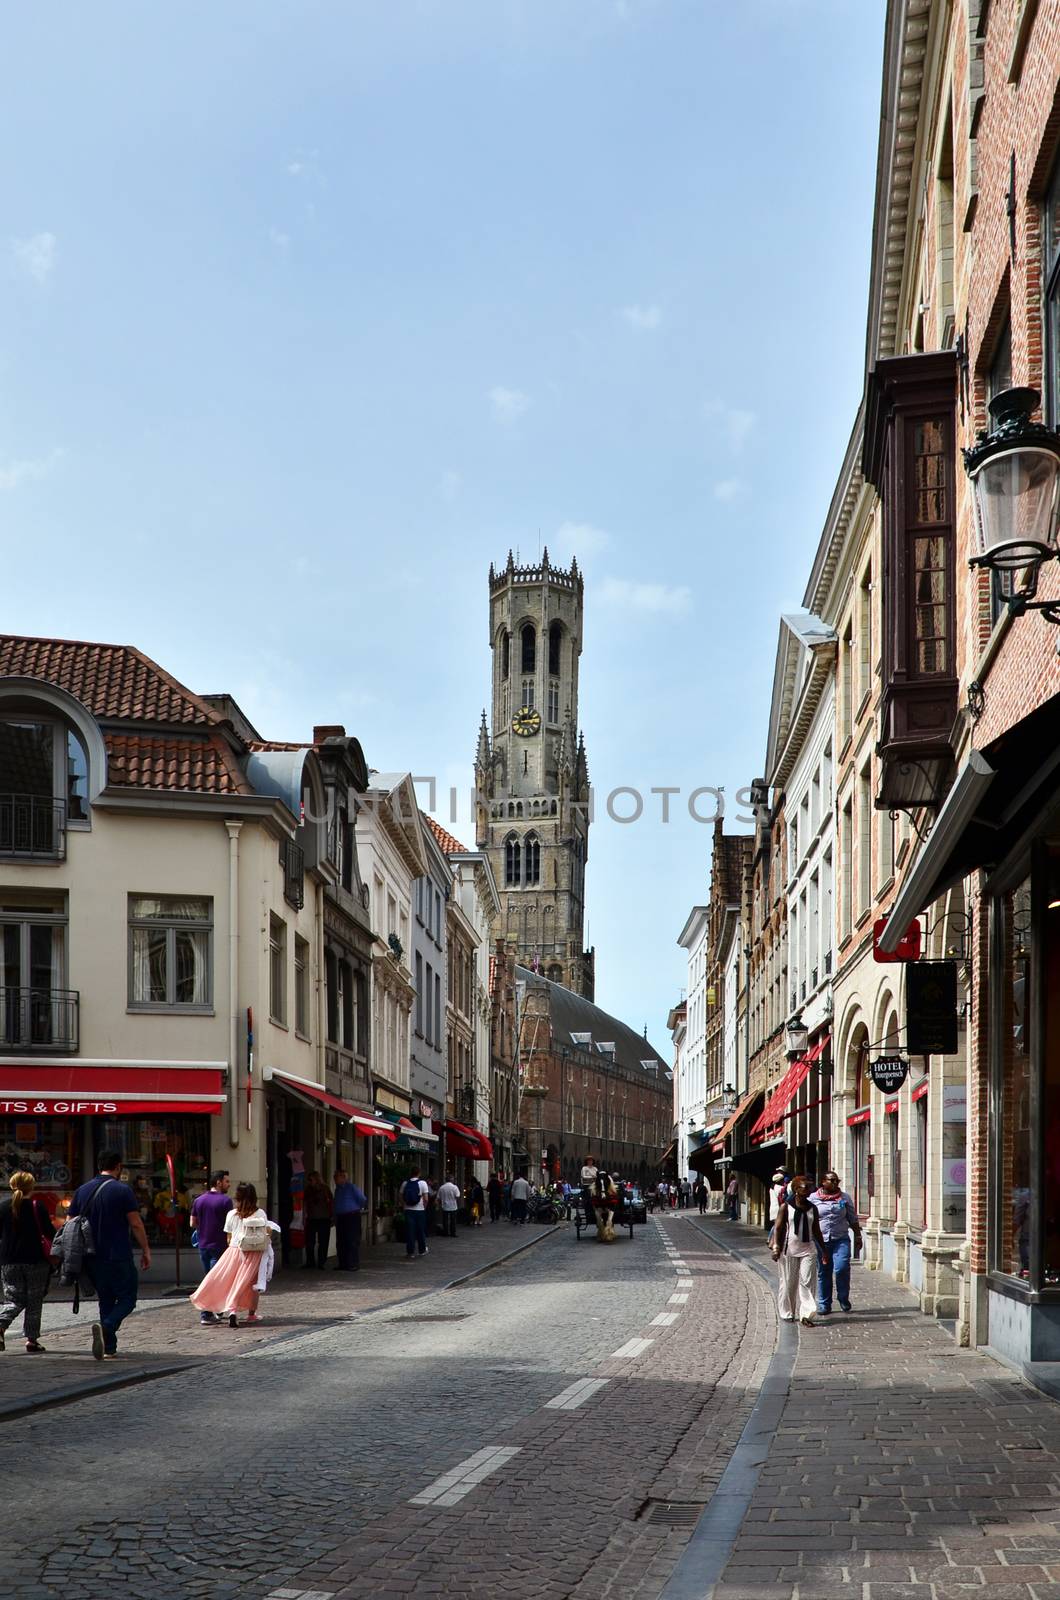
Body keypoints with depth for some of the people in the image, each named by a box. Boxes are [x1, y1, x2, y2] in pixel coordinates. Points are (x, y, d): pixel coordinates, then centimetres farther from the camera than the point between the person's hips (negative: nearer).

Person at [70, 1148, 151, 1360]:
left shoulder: (82, 1191, 8)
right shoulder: (122, 1190, -9)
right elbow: (136, 1224, -10)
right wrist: (145, 1250, -1)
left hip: (94, 1258, 6)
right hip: (119, 1257, -6)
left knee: (106, 1301, 15)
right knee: (127, 1299, 3)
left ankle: (109, 1348, 12)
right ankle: (106, 1327, -22)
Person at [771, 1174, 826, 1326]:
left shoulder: (812, 1208, 9)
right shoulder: (786, 1207, -2)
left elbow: (817, 1231, 16)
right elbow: (778, 1228, -4)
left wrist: (823, 1250, 16)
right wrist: (776, 1247, -14)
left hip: (808, 1248, 3)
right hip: (789, 1248, -3)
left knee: (806, 1281, -7)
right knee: (788, 1282, 5)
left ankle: (806, 1314, -7)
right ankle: (787, 1313, 18)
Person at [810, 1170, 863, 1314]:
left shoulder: (844, 1198, 10)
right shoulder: (813, 1198, 6)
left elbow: (853, 1219, 15)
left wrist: (858, 1236, 12)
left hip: (841, 1239, 0)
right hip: (821, 1241, 0)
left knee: (841, 1268, -16)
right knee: (823, 1273, 4)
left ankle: (843, 1298, 5)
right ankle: (824, 1305, 14)